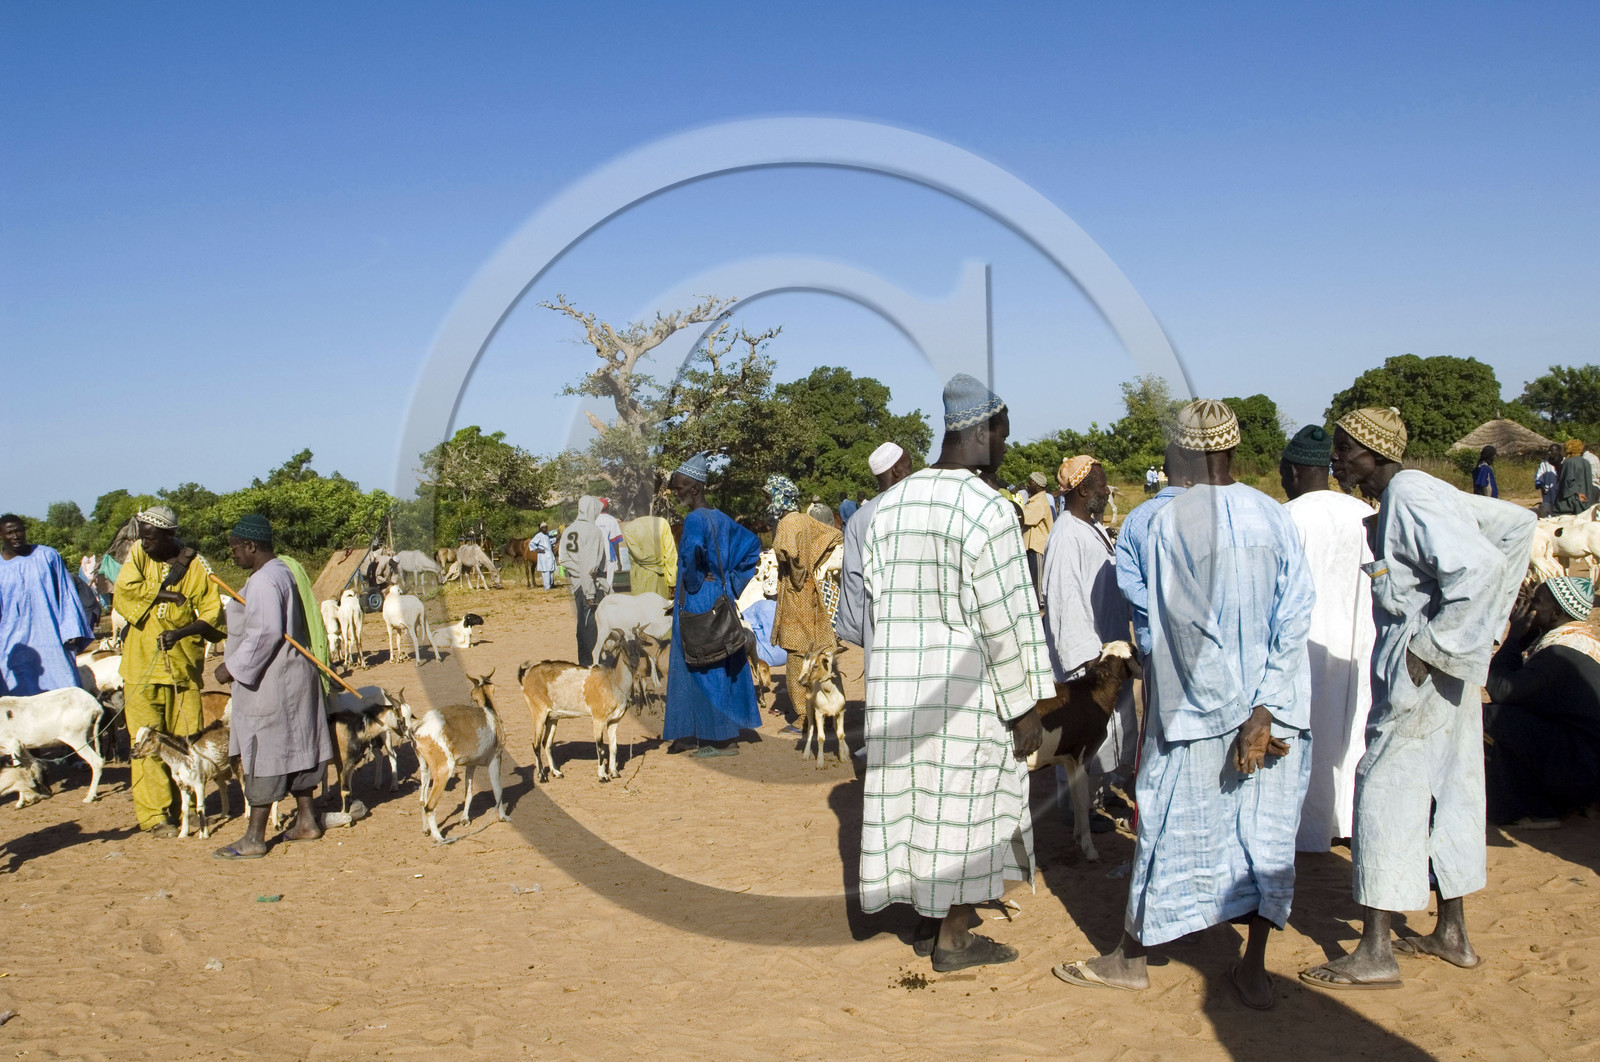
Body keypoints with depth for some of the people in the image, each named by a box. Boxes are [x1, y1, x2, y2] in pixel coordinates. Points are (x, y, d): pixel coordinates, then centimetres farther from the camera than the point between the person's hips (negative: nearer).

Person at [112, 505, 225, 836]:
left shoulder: (195, 565, -3)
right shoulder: (138, 554, 2)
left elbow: (213, 616, -5)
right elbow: (124, 591, -13)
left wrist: (181, 632, -20)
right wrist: (169, 593, -12)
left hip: (184, 665, 0)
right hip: (142, 665, 0)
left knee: (186, 741, 3)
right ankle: (152, 814, 4)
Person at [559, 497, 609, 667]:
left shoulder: (569, 530, 11)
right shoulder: (593, 530, -13)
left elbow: (564, 559, 13)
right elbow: (588, 565, -17)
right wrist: (590, 592, -16)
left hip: (576, 583, 8)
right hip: (591, 583, -8)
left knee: (582, 624, 14)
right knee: (590, 626, -4)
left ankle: (583, 661, 19)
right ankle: (587, 661, -3)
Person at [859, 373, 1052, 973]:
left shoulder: (890, 504, 5)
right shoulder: (986, 509, -17)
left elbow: (874, 598, 9)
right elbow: (1004, 620, -17)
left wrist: (905, 656, 18)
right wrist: (1025, 709, -10)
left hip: (898, 684, 7)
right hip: (966, 687, -6)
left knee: (920, 796, 17)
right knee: (965, 806, 8)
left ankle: (929, 921, 30)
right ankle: (953, 939, 19)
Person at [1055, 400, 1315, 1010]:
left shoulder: (1170, 521, -12)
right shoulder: (1274, 516, -3)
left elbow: (1184, 625, -14)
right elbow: (1295, 620, -8)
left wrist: (1233, 713, -10)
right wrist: (1262, 713, -11)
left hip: (1194, 708, -3)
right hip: (1274, 705, 3)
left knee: (1171, 825, 7)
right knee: (1263, 829, 11)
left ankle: (1130, 958, 21)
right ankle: (1254, 968, 18)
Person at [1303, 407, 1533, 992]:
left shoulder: (1408, 498, -18)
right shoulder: (1416, 491, 10)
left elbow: (1479, 567, -29)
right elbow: (1516, 524, 15)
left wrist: (1433, 644, -22)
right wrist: (1484, 623, 11)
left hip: (1423, 667, -10)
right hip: (1451, 665, 10)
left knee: (1384, 790, -5)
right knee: (1447, 787, 16)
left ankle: (1375, 954, 1)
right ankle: (1453, 934, 29)